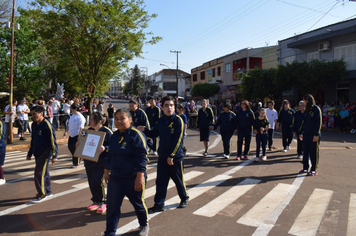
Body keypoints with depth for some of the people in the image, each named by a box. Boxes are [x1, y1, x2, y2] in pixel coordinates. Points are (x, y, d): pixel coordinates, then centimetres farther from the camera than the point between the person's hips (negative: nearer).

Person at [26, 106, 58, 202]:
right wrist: (30, 153, 22)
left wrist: (54, 155, -16)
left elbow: (52, 141, -15)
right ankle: (48, 191, 26)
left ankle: (41, 194, 2)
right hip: (37, 153, 8)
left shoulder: (47, 125, -15)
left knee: (39, 172, -9)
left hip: (45, 152, -8)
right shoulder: (34, 125, 10)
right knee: (44, 172, 14)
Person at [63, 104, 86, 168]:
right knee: (70, 146, 14)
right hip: (71, 135, 9)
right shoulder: (72, 116, 12)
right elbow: (69, 125, 22)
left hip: (77, 135, -9)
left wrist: (79, 136, -27)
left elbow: (81, 127, -22)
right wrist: (66, 132, 21)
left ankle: (76, 164, 10)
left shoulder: (80, 117, -16)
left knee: (76, 148, -2)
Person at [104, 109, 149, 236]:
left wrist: (140, 177, -23)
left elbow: (142, 157, -19)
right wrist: (106, 171, 21)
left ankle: (144, 225, 39)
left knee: (138, 203, 14)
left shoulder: (136, 135, -15)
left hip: (133, 178, -5)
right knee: (112, 205, 4)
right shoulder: (114, 136, 7)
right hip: (115, 177, 5)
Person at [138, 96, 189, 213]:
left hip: (176, 156, -5)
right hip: (162, 156, 5)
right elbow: (154, 134, 14)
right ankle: (159, 205, 18)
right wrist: (145, 130, -5)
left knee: (178, 179, 11)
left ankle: (184, 198, 35)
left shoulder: (178, 120, -13)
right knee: (161, 181, 8)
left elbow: (178, 140, -17)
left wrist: (171, 155, -19)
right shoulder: (161, 121, 6)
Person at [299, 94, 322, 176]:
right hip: (306, 134, 7)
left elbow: (319, 122, -12)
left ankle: (314, 170, 10)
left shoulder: (316, 109, -9)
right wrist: (301, 132, 14)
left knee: (314, 152, 1)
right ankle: (305, 168, 18)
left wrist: (316, 134, -16)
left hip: (314, 135, -7)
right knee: (305, 151, 8)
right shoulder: (307, 110, 13)